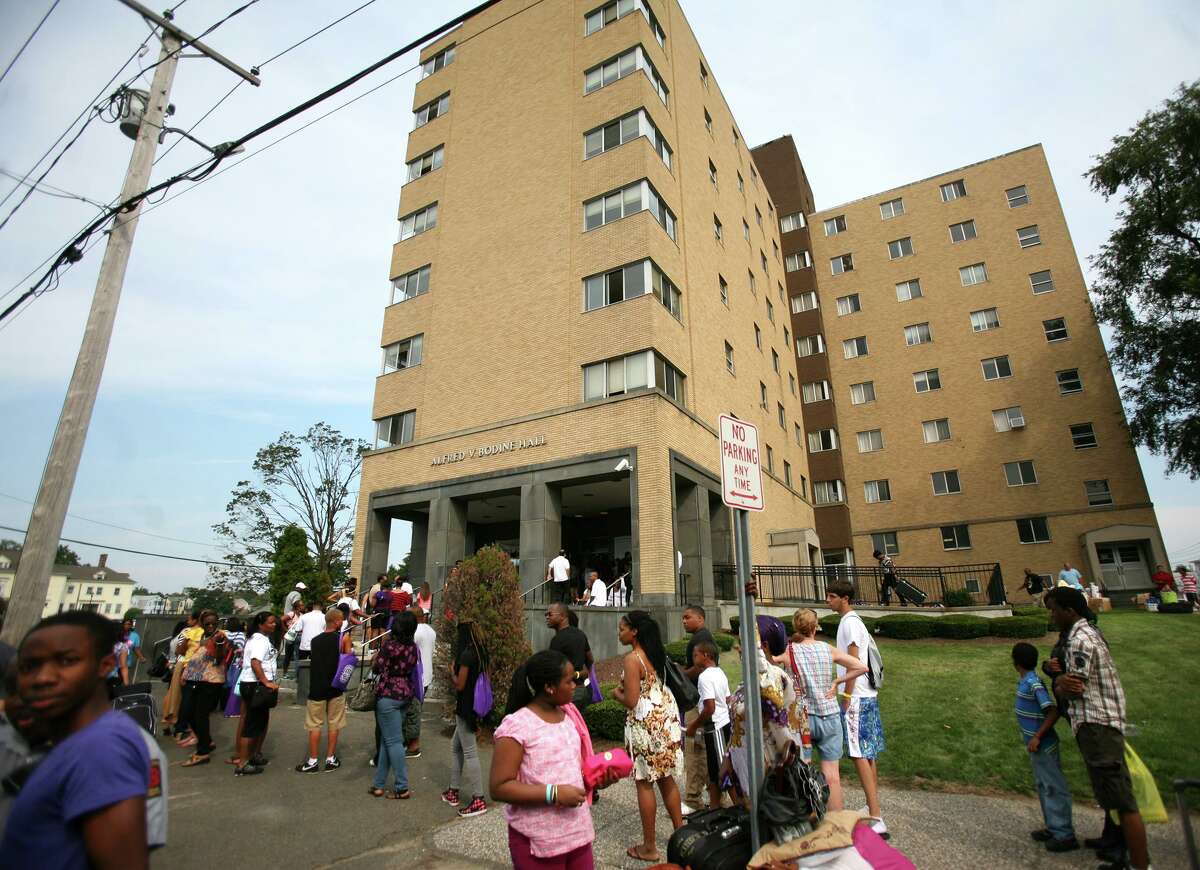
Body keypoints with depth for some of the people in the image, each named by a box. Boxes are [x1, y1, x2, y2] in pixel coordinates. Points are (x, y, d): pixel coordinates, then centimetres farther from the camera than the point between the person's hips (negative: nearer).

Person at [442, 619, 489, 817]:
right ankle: (453, 791, 30)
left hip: (466, 706, -9)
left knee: (469, 752, -3)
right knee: (456, 747, 20)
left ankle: (478, 800, 3)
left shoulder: (466, 654, -19)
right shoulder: (480, 652, 7)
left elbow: (459, 684, -17)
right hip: (476, 704, 9)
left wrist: (452, 671, 0)